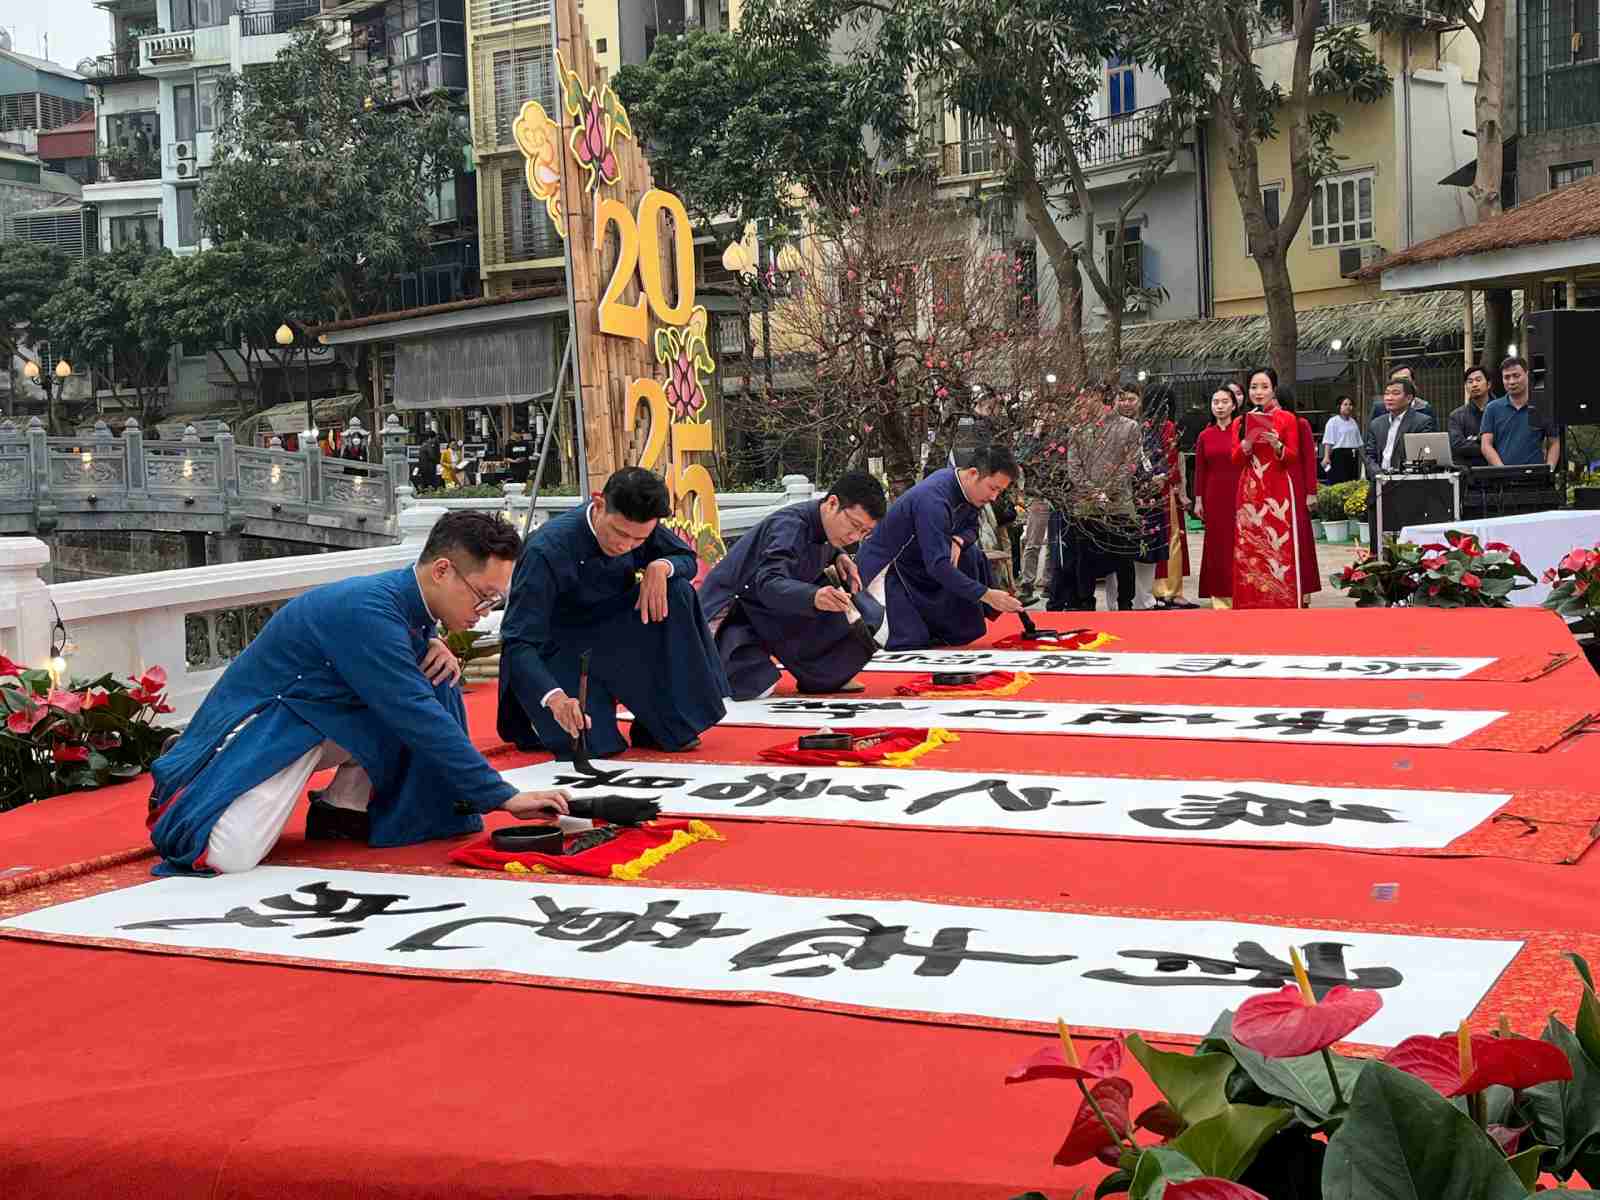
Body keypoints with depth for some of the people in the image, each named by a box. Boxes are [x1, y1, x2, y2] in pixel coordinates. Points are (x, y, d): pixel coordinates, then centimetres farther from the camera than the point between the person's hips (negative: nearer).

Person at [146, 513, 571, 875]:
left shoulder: (407, 599, -2)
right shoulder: (367, 611, -30)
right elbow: (420, 720, -34)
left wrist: (434, 645, -5)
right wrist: (504, 796, -32)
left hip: (327, 720, 9)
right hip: (262, 724, -9)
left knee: (435, 682, -6)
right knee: (231, 855, -28)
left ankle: (342, 809, 2)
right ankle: (183, 791, 6)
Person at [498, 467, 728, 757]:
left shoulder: (639, 528, -13)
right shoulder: (547, 550, -30)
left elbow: (688, 560, 3)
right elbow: (518, 642, -33)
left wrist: (661, 567, -23)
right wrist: (555, 698, -49)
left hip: (611, 633, 6)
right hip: (560, 654, -5)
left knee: (677, 591, -18)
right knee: (590, 745, -26)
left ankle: (666, 723, -10)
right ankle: (538, 716, 11)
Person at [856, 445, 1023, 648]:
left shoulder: (964, 487, -4)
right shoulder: (934, 500, -32)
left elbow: (971, 528, 11)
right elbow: (937, 565, -37)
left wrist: (958, 540, -15)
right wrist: (986, 595, -38)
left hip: (918, 561, 9)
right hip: (883, 568, -9)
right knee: (912, 641, -20)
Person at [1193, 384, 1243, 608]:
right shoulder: (1205, 436, 7)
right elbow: (1199, 470, 8)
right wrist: (1198, 499, 4)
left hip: (1238, 494, -3)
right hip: (1214, 496, 3)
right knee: (1217, 543, 5)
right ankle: (1220, 595, 11)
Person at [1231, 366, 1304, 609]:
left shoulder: (1286, 418, 3)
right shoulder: (1241, 421, 11)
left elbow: (1293, 457, -2)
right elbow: (1235, 460, 5)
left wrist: (1276, 445, -20)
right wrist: (1246, 444, -13)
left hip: (1278, 491, -3)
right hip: (1250, 492, 3)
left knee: (1280, 547, -7)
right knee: (1250, 548, -1)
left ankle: (1283, 603, -5)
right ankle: (1252, 604, 3)